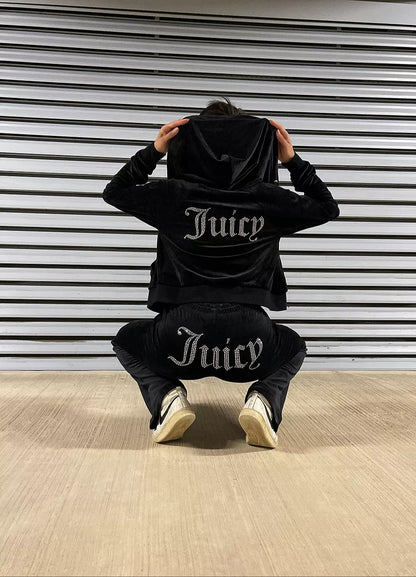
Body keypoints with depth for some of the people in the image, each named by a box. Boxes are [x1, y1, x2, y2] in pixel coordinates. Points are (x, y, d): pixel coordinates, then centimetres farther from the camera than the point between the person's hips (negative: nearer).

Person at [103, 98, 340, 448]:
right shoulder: (269, 199, 0)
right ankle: (264, 400, 3)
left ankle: (166, 397, 3)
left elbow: (113, 192, 18)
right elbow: (328, 209, 19)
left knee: (127, 340, 32)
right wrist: (293, 161, 20)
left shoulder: (174, 195, -2)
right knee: (294, 347, 36)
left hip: (180, 340, 0)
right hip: (251, 342, 1)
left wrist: (153, 152, 16)